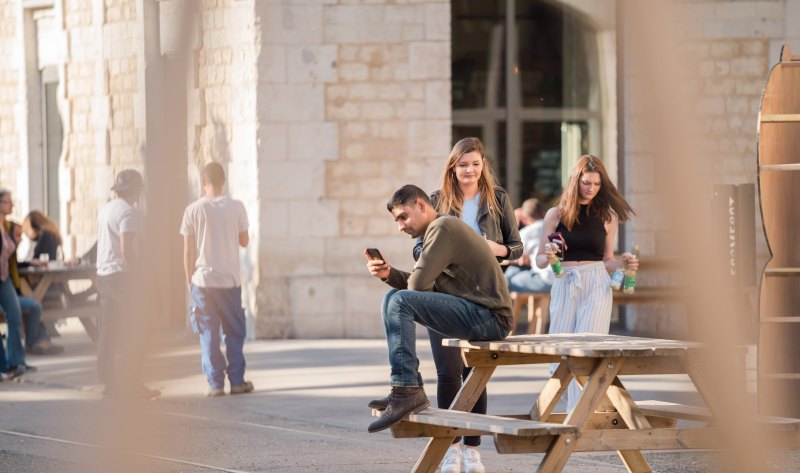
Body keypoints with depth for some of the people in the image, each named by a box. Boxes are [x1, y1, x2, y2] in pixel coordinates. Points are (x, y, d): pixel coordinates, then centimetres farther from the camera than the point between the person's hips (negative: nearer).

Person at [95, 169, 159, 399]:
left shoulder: (105, 210, 14)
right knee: (133, 332, -4)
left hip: (103, 275, 9)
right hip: (122, 275, -9)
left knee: (109, 332, 10)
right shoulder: (128, 212, -13)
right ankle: (130, 384, -6)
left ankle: (109, 383, 12)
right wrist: (138, 274, -15)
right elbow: (126, 250, -21)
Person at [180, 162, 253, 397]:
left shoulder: (194, 210, -4)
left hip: (203, 280, -1)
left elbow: (188, 250, -2)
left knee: (208, 333, 4)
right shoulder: (236, 207, -3)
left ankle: (215, 383, 1)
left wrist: (189, 279, 8)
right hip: (230, 280, 1)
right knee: (234, 332, 10)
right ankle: (237, 381, 8)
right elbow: (244, 241, 7)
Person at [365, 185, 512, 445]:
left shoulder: (443, 227, -10)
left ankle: (407, 391, -25)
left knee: (399, 302, -21)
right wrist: (389, 273, 2)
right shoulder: (441, 228, 23)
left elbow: (418, 284, -15)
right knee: (394, 298, 15)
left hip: (489, 318, -11)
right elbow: (419, 285, 18)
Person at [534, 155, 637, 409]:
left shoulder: (607, 216, 9)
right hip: (564, 285, 1)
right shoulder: (556, 214, 6)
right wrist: (548, 256, -12)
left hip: (596, 286, -1)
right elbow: (539, 260, 10)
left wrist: (624, 263, -4)